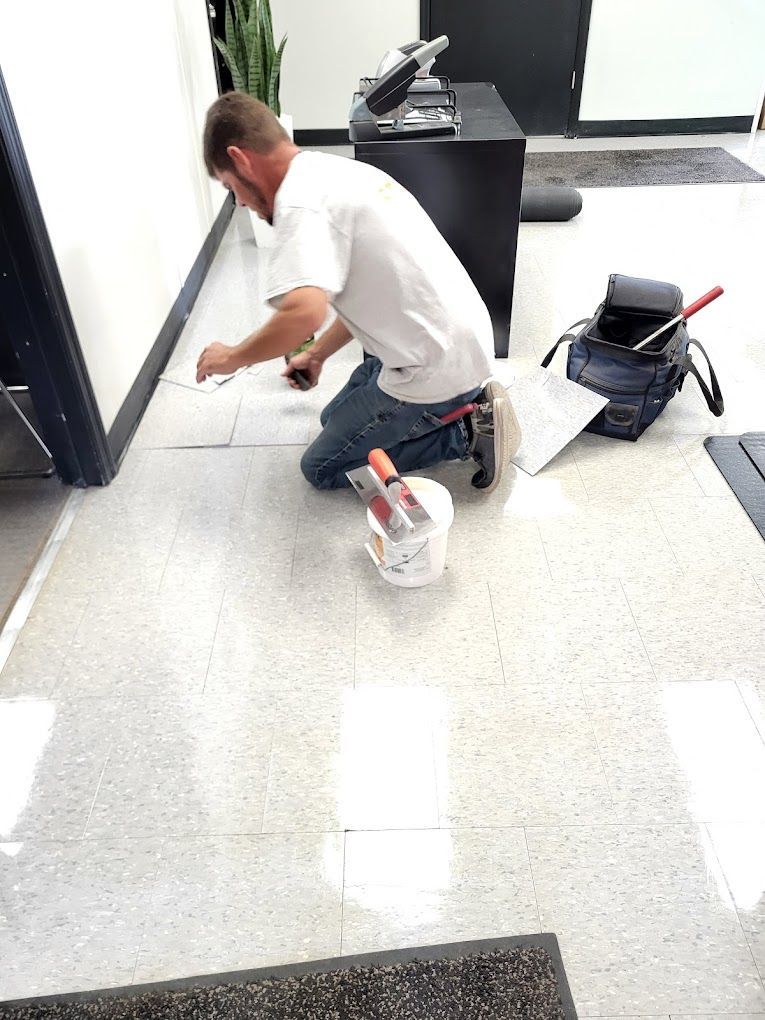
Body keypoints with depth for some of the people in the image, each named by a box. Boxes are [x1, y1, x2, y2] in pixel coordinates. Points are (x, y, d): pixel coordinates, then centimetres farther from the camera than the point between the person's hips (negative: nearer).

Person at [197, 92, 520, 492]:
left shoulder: (300, 199, -19)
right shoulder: (337, 171, 11)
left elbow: (304, 312, -35)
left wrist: (233, 357, -16)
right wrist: (317, 354, 28)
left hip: (435, 368, -10)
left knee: (322, 468, 8)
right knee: (334, 420, 27)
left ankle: (466, 434, 0)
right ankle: (465, 403, 14)